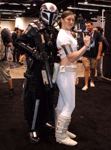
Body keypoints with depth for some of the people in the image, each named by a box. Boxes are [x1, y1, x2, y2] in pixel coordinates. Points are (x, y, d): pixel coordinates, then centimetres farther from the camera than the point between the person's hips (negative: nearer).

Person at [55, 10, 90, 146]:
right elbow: (72, 58, -20)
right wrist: (86, 46, -31)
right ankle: (61, 136, 8)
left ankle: (60, 131, 27)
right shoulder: (63, 36, -15)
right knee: (70, 105, -4)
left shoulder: (68, 34, 17)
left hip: (69, 71, 10)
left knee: (62, 104, 15)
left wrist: (74, 75, 19)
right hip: (65, 72, -10)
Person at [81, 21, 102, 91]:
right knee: (86, 69, -5)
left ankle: (92, 81, 30)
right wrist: (82, 55, 8)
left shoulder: (97, 34, -1)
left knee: (93, 69, 9)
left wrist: (99, 55, -9)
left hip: (94, 55, -1)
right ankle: (86, 85, -2)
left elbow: (100, 44, -2)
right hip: (86, 55, 1)